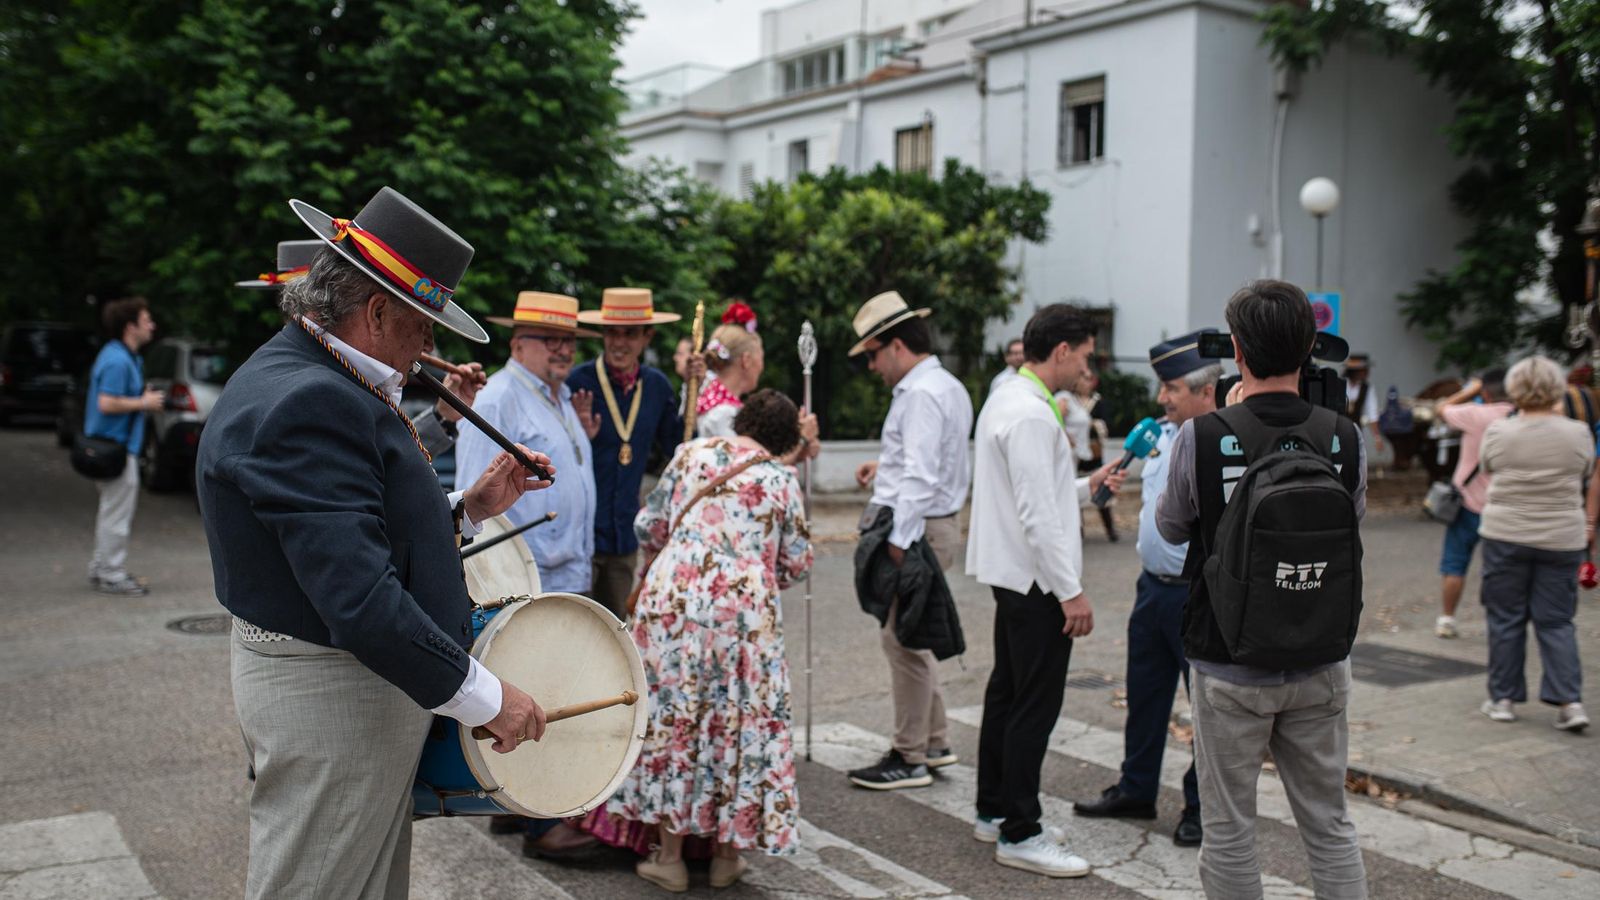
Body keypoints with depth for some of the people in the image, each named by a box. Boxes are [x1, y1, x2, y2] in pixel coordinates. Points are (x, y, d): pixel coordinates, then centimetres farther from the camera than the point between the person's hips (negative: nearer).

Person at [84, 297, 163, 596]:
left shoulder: (125, 357, 14)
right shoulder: (117, 361, -19)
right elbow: (107, 403, -26)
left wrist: (144, 397, 10)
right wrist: (143, 403, -16)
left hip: (113, 445, 11)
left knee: (112, 512, 19)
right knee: (117, 513, -4)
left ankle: (101, 569, 28)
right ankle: (111, 575, 3)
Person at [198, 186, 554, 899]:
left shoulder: (322, 385, 10)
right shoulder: (302, 402, -24)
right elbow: (360, 601, -30)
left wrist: (468, 508, 5)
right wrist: (487, 698, -23)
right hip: (327, 701, -10)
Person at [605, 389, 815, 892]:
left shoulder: (691, 453, 8)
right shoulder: (783, 479, 5)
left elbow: (648, 527, 14)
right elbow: (796, 563, 10)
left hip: (673, 601, 1)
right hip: (745, 612, -1)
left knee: (670, 717, 9)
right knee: (738, 723, 10)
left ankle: (669, 857, 15)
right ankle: (726, 856, 19)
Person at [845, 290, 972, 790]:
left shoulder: (922, 394, -17)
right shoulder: (947, 386, 15)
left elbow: (922, 477, -24)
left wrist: (899, 541, -26)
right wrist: (886, 467, 17)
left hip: (916, 529, -11)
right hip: (935, 524, 11)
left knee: (902, 638, -3)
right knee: (911, 638, 18)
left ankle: (910, 758, 6)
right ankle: (934, 742, 27)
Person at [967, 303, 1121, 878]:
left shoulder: (1008, 399, 13)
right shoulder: (1031, 415, -20)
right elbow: (1038, 515, -23)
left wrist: (1086, 486, 18)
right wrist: (1072, 592, -21)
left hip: (1013, 575, 11)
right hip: (1038, 580, -11)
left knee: (1007, 693, 17)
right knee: (1035, 706, -3)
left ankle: (992, 811, 29)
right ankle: (1019, 835, 5)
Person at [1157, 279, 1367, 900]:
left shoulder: (1201, 437, -16)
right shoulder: (1344, 438, -7)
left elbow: (1171, 527, 2)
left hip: (1230, 667, -3)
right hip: (1320, 663, 3)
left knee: (1228, 830, 10)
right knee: (1329, 822, 17)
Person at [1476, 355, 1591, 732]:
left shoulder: (1498, 433, -9)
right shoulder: (1578, 434, -6)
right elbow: (1586, 474, 9)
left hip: (1505, 535, -1)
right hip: (1561, 539, 1)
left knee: (1505, 620, 9)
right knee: (1556, 623, 7)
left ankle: (1502, 698, 14)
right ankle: (1570, 701, 0)